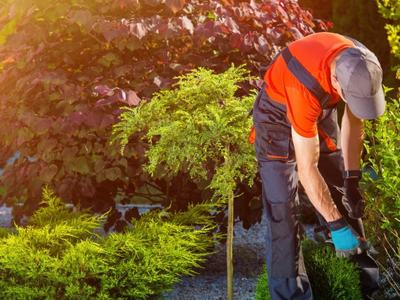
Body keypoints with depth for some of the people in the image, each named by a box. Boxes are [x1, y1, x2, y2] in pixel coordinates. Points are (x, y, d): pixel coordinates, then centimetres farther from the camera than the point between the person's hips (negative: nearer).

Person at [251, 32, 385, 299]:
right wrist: (336, 225, -31)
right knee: (281, 206, -12)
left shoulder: (359, 66, -26)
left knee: (342, 189, 12)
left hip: (321, 109, 6)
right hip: (279, 114, -6)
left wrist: (352, 179, -9)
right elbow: (306, 169, -36)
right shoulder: (305, 89, -44)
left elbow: (353, 121, -7)